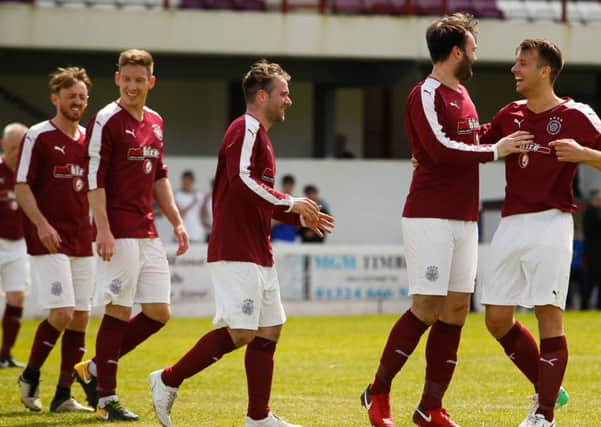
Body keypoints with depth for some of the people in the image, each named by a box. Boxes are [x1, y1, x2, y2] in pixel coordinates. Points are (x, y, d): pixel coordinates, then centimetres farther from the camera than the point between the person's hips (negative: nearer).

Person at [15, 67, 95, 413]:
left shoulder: (88, 138, 13)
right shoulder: (38, 137, -5)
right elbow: (22, 187, -7)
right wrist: (41, 223, -19)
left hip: (82, 241, 6)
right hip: (50, 241, -6)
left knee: (81, 317, 3)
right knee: (62, 313, -15)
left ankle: (63, 396, 8)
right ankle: (30, 377, 7)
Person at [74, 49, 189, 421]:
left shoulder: (155, 123, 15)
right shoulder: (106, 121, -8)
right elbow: (95, 179, -12)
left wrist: (176, 221, 17)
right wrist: (103, 230, -19)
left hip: (148, 233, 8)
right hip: (119, 233, -8)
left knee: (159, 312, 6)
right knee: (119, 311, -6)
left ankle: (94, 369, 19)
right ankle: (106, 398, 2)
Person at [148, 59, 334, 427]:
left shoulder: (259, 134, 22)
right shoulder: (246, 129, -9)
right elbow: (242, 179, -24)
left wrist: (301, 217, 19)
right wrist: (290, 202, -17)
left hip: (257, 253, 11)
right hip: (236, 252, -11)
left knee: (269, 330, 7)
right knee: (240, 331, -15)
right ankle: (168, 381, -5)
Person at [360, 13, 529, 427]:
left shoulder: (462, 94, 17)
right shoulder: (427, 95, -10)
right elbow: (440, 148, -20)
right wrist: (494, 151, -14)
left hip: (464, 219, 9)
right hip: (430, 218, -9)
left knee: (457, 309, 5)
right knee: (426, 309, -9)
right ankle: (378, 393, 6)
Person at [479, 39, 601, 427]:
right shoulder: (510, 115, 14)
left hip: (550, 224, -6)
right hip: (511, 225, 7)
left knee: (549, 315, -8)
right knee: (497, 319, 4)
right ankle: (547, 389, 21)